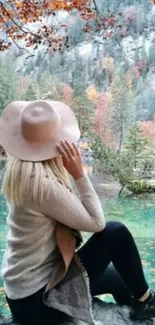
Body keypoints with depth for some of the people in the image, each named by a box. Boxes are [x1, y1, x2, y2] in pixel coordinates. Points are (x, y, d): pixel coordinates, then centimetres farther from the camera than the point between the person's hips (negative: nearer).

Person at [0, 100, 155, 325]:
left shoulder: (20, 167, -2)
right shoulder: (43, 182, -29)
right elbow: (96, 222, -18)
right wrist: (79, 174, -19)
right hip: (38, 299, -9)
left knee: (119, 277, 22)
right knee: (116, 232, -7)